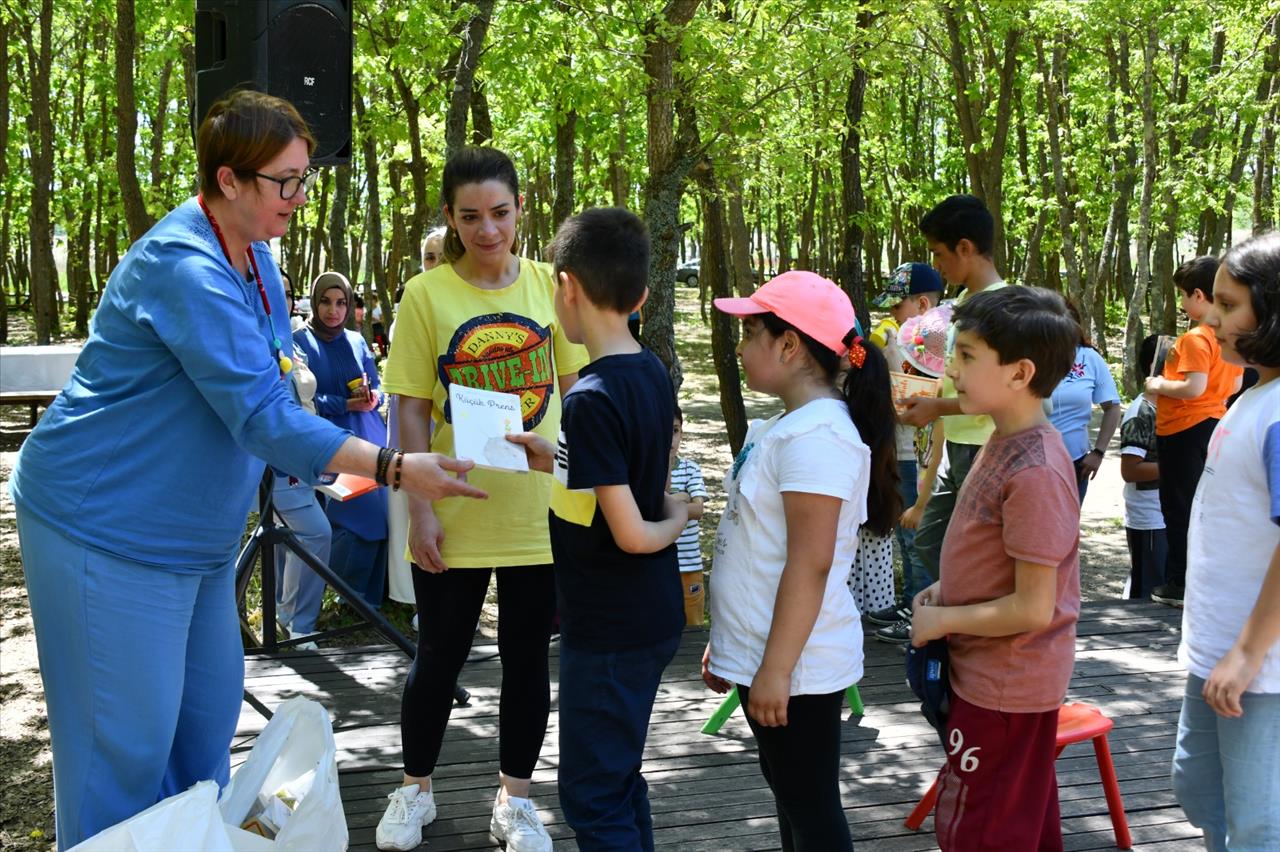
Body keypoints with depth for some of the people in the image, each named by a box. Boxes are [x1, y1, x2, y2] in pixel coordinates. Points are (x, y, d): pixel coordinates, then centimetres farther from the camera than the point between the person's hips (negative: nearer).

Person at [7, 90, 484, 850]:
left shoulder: (252, 253, 6)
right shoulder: (185, 268, -25)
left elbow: (262, 385, 21)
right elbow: (260, 415, -31)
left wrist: (348, 466, 15)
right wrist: (394, 467, -35)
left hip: (195, 530, 9)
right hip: (110, 525, -9)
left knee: (211, 705, 15)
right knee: (129, 737, -3)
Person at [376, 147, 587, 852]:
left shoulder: (549, 286, 1)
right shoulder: (426, 294, -5)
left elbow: (573, 392, 7)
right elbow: (412, 411, -4)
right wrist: (421, 509, -9)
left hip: (539, 511, 2)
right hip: (455, 515, -2)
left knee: (528, 658, 12)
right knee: (439, 657, 12)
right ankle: (415, 788, 35)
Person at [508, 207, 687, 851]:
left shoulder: (591, 399, -23)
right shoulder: (653, 373, 2)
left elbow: (629, 534, -24)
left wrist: (676, 520, -5)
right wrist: (554, 461, 11)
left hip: (609, 630, -9)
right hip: (651, 618, 9)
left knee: (592, 796, 4)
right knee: (619, 776, 22)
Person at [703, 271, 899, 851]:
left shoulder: (817, 435, -21)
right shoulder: (784, 427, 11)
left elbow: (810, 563, -25)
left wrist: (776, 669, -23)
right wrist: (728, 644, 21)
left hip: (796, 665, -10)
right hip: (764, 655, 10)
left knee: (810, 805, 2)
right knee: (790, 792, 19)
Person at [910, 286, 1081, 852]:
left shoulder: (1035, 472, -27)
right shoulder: (1004, 443, 2)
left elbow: (1031, 608, -25)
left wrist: (941, 621, -15)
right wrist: (945, 591, 3)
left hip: (1004, 691, -9)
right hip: (1008, 681, 9)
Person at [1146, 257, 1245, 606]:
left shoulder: (1196, 338, -20)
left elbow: (1193, 388, -26)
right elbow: (1235, 384, 15)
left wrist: (1159, 385, -12)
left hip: (1185, 429, -8)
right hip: (1214, 422, 8)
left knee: (1180, 508, 1)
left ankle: (1181, 585, 7)